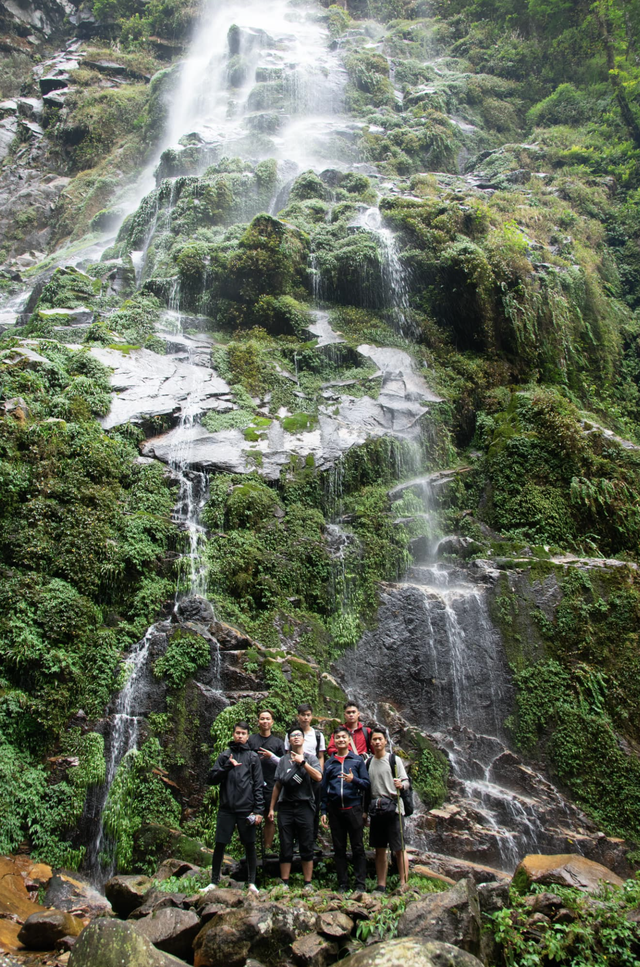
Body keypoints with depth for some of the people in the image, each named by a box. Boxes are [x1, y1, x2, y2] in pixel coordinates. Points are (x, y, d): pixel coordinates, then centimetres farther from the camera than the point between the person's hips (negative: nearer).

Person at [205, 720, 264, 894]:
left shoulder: (253, 757, 6)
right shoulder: (224, 756, 9)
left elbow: (258, 786, 3)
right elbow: (212, 779, 2)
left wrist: (258, 810, -5)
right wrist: (227, 766, -12)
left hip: (246, 810, -1)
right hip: (226, 809, 1)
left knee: (250, 846, 5)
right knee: (219, 845, 3)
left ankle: (251, 882, 18)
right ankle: (214, 882, 17)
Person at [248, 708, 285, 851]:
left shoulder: (278, 742, 11)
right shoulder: (250, 740, 7)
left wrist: (271, 756, -8)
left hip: (271, 785, 1)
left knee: (270, 818, 4)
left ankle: (267, 848, 13)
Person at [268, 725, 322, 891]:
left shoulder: (310, 757, 6)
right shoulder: (283, 760, 12)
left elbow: (318, 777, -11)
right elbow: (277, 786, 14)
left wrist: (302, 762, -14)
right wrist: (271, 808, 11)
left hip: (304, 805, -2)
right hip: (285, 806, 2)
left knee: (307, 847, 2)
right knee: (285, 847, 5)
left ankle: (308, 883, 10)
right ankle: (284, 883, 13)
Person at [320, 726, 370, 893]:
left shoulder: (358, 760, 6)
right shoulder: (329, 763, 12)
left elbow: (367, 784, 2)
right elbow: (324, 788, 13)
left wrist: (353, 780, -17)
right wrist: (323, 811, 7)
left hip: (353, 808, -2)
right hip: (334, 810, 2)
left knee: (358, 848, 0)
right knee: (339, 849, 7)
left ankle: (360, 884, 6)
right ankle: (342, 884, 14)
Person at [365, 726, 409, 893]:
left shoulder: (394, 759, 1)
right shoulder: (368, 763, 14)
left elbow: (406, 781, -3)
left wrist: (400, 785, -24)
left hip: (392, 807, -5)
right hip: (375, 809, 5)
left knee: (399, 848, -4)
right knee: (379, 849, 9)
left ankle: (403, 884, -1)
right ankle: (381, 886, 15)